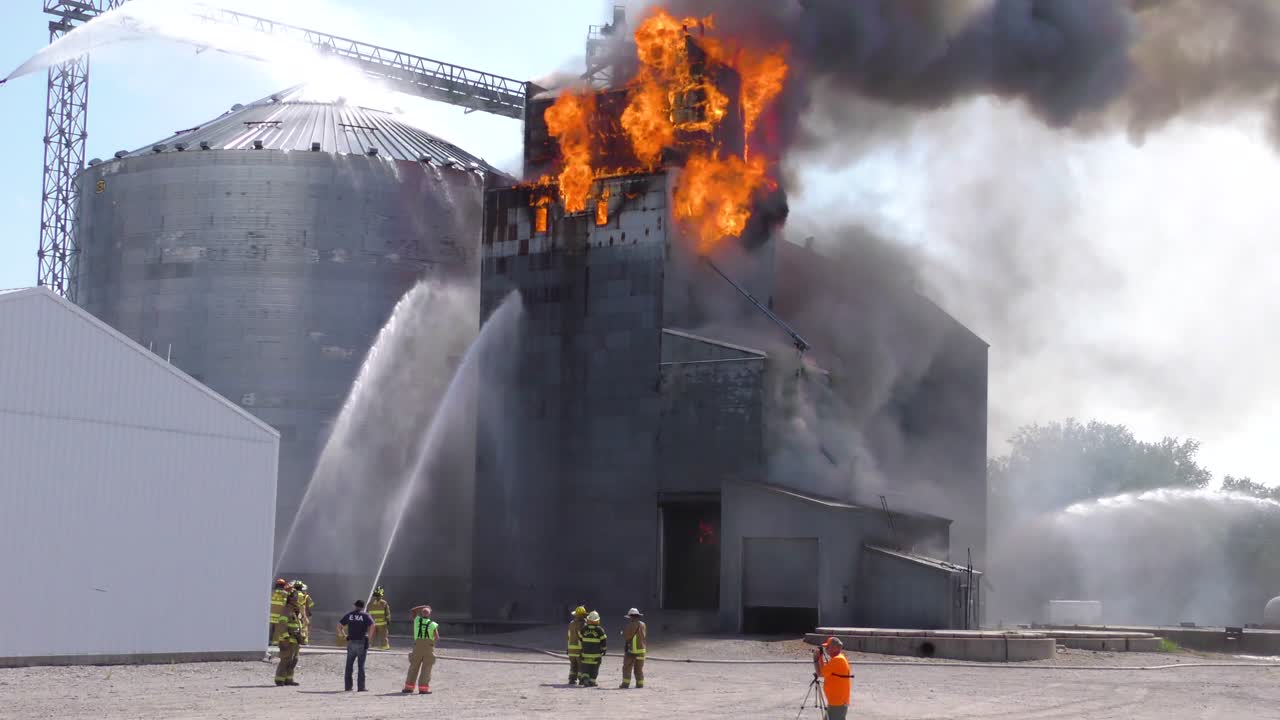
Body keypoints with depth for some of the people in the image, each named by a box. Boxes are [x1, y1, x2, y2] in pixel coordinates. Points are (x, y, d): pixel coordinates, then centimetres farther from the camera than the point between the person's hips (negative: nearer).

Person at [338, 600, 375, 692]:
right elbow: (372, 626, -16)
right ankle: (361, 687, 1)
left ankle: (348, 686, 9)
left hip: (351, 642, 2)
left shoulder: (349, 615, 9)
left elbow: (339, 626, 6)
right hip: (362, 643, -2)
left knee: (349, 665, 9)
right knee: (361, 665, 2)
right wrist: (369, 637, -6)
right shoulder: (366, 615, -1)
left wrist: (344, 635, 10)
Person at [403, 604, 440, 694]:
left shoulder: (417, 620, 6)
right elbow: (437, 638, -4)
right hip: (429, 647, -2)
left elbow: (412, 612, 25)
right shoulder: (433, 624, 0)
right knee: (426, 668, -1)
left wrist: (423, 607, 24)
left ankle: (409, 687, 11)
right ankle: (423, 688, -9)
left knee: (414, 667, 10)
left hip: (418, 646, 2)